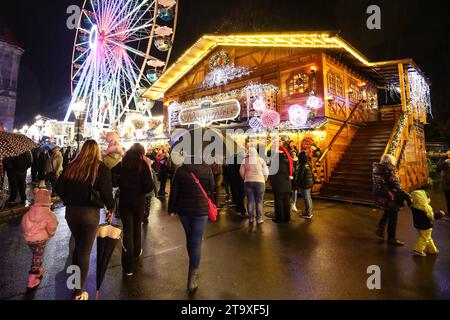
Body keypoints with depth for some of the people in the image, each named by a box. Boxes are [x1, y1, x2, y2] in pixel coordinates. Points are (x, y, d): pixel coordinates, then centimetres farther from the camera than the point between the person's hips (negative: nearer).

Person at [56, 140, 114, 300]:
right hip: (90, 212, -4)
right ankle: (79, 292, 20)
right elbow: (106, 191, -16)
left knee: (78, 245, 26)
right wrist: (111, 208, 0)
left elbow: (59, 188, 3)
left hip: (71, 211, 4)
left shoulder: (71, 166, 2)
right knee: (85, 251, 8)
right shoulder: (101, 168, -10)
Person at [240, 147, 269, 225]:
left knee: (250, 201, 8)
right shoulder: (260, 159, -1)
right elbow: (266, 172, -2)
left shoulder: (245, 160, 1)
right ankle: (259, 219, 10)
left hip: (248, 182, 1)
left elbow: (242, 172, 2)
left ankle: (251, 218, 15)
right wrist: (264, 180, 12)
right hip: (259, 181, -1)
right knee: (259, 201, 7)